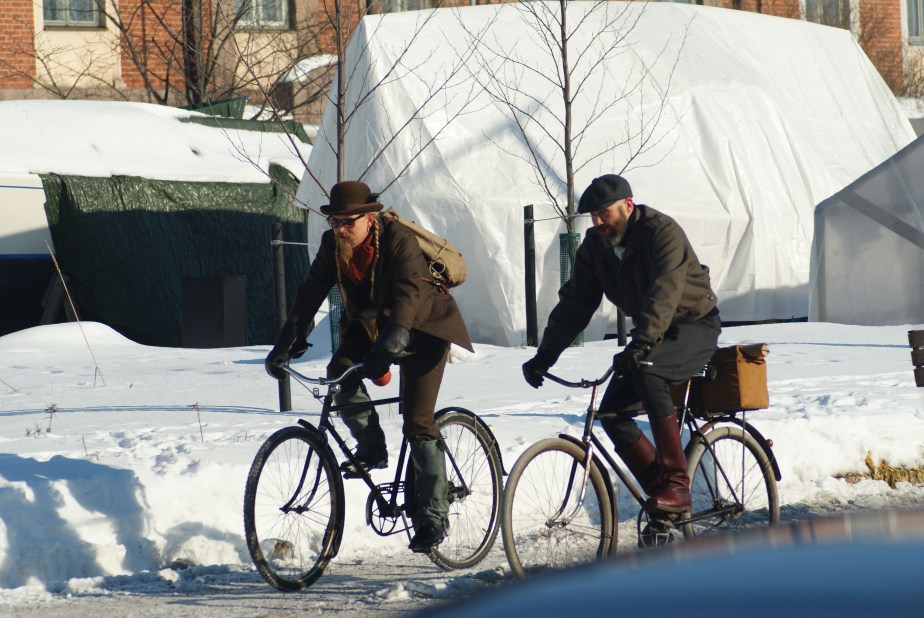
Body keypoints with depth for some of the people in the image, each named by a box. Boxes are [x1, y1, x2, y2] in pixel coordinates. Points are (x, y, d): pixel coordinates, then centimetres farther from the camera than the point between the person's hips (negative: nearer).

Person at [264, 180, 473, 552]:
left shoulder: (398, 240, -27)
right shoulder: (332, 244, -11)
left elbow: (409, 292, -39)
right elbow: (311, 292, -13)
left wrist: (389, 344, -53)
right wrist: (287, 343, -25)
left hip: (421, 328, -6)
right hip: (371, 323, 6)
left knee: (418, 422, -14)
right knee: (340, 372, -24)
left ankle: (432, 517, -9)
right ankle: (372, 448, -1)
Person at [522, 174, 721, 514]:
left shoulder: (661, 231, -23)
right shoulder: (595, 246, -1)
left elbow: (664, 292, -37)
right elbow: (575, 302, 0)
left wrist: (641, 344, -50)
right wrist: (545, 354, -11)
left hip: (695, 326, -7)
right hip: (652, 336, 7)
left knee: (646, 369, -35)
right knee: (612, 412, -11)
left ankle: (677, 484, -32)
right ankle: (660, 491, 0)